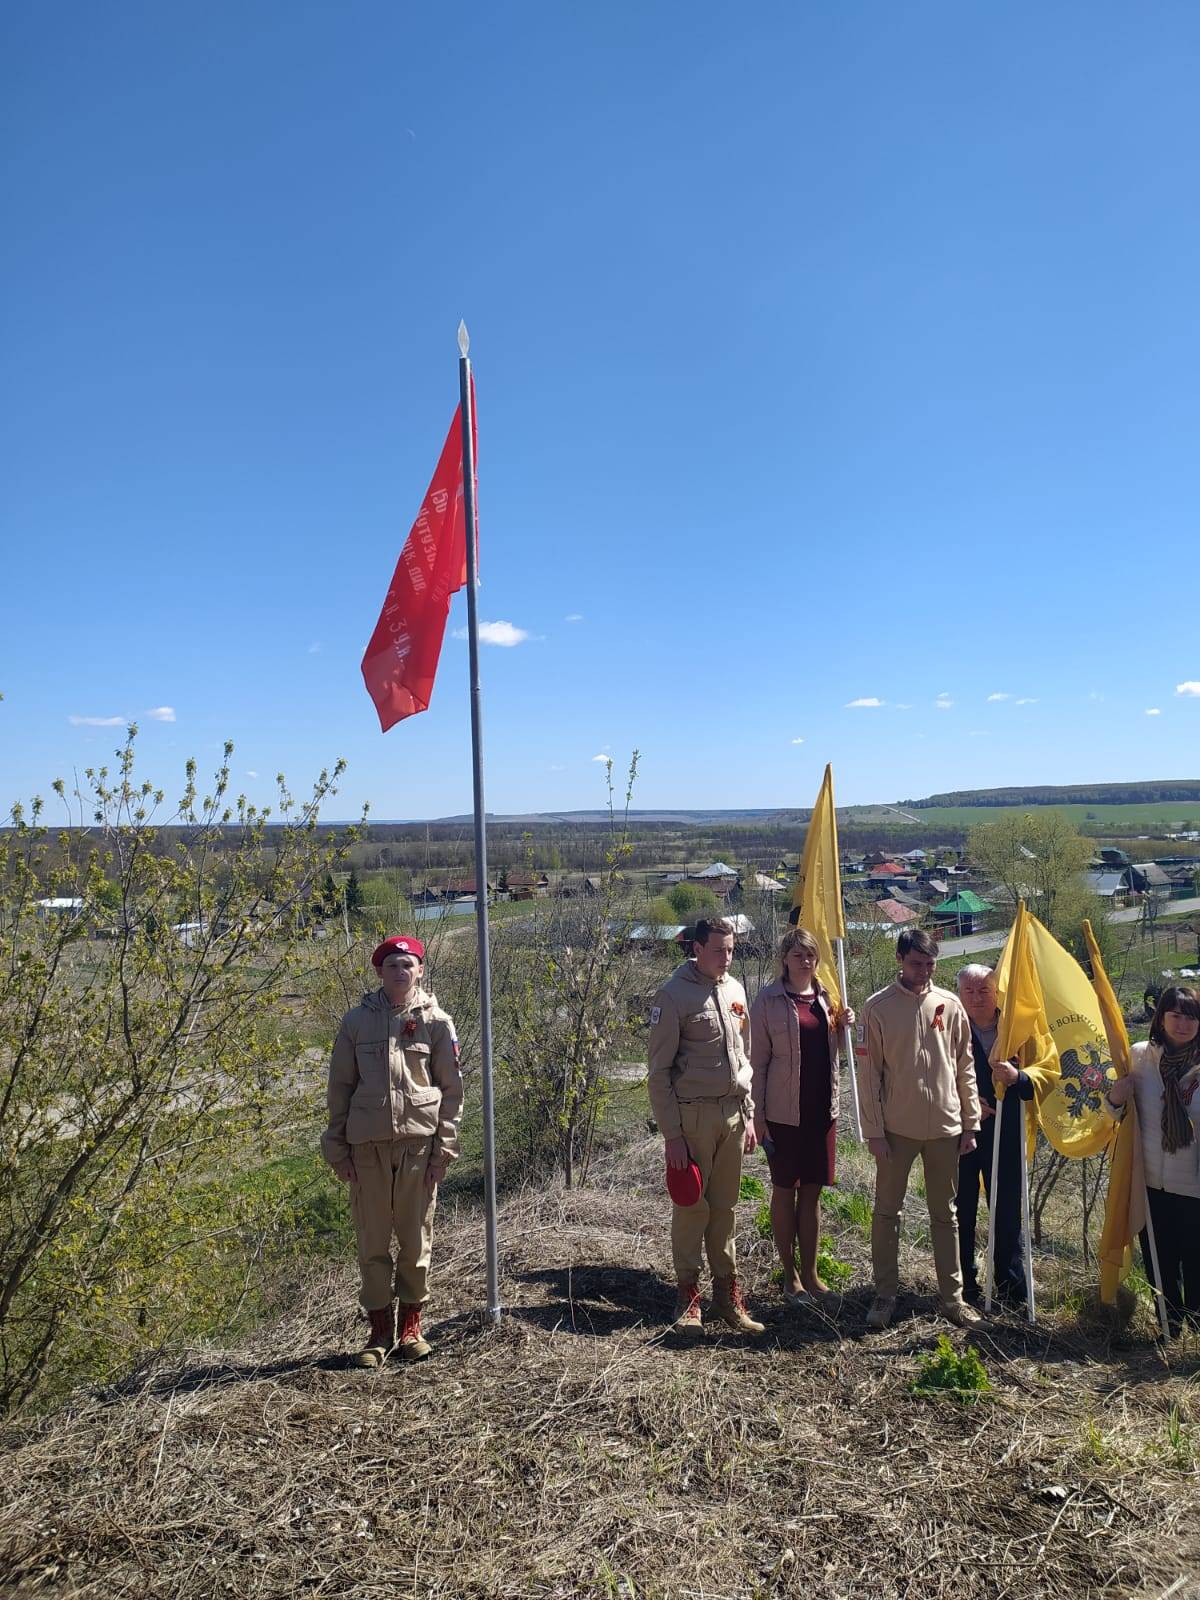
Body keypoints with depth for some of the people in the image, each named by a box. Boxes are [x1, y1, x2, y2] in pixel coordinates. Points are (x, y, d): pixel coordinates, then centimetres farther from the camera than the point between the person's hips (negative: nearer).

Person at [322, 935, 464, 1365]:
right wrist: (338, 1148, 3)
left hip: (419, 1143, -1)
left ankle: (411, 1325, 26)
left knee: (416, 1239, 8)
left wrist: (444, 1147, -2)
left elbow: (451, 1088, 3)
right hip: (367, 1144, 1)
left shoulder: (436, 1022, 1)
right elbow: (339, 1087, 6)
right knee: (372, 1241, 7)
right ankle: (380, 1329, 22)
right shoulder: (357, 1020, 3)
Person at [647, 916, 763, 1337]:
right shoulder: (673, 995, -10)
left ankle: (726, 1291, 23)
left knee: (725, 1206, 12)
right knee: (691, 1207, 3)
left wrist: (748, 1114, 12)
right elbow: (659, 1071, -10)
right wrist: (671, 1134, -13)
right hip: (693, 1115, -5)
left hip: (733, 1114, 5)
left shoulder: (735, 990, 9)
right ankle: (688, 1295, 17)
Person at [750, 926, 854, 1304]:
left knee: (812, 1191, 12)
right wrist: (758, 1113, -9)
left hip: (822, 1108, 4)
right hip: (784, 1111, -4)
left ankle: (810, 1271, 23)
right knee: (785, 1191, 8)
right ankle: (790, 1274, 20)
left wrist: (843, 1027, -1)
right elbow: (758, 1060, -7)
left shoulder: (826, 997, 6)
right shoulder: (768, 999, -8)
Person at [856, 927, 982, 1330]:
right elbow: (868, 1073, -7)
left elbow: (965, 1067, 6)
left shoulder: (949, 1004, 1)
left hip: (944, 1127, 2)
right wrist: (873, 1130, -8)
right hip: (896, 1128, -2)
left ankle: (952, 1297, 24)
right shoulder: (878, 1007, -8)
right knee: (887, 1212, 7)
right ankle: (885, 1296, 20)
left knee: (945, 1214, 13)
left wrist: (970, 1123, 5)